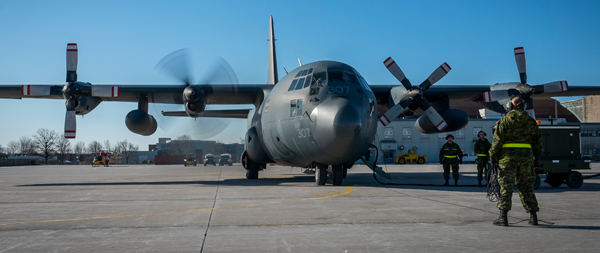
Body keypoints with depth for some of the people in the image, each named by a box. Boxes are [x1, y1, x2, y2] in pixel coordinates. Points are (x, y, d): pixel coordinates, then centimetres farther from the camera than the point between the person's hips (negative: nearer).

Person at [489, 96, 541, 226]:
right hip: (526, 157, 4)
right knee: (526, 187, 11)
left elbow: (498, 140, -6)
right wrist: (537, 158, 19)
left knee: (506, 187, -2)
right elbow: (537, 142, 13)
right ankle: (533, 216, 10)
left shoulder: (505, 120, -2)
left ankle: (503, 217, -5)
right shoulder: (531, 121, 10)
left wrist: (493, 156, 2)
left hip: (508, 157, -3)